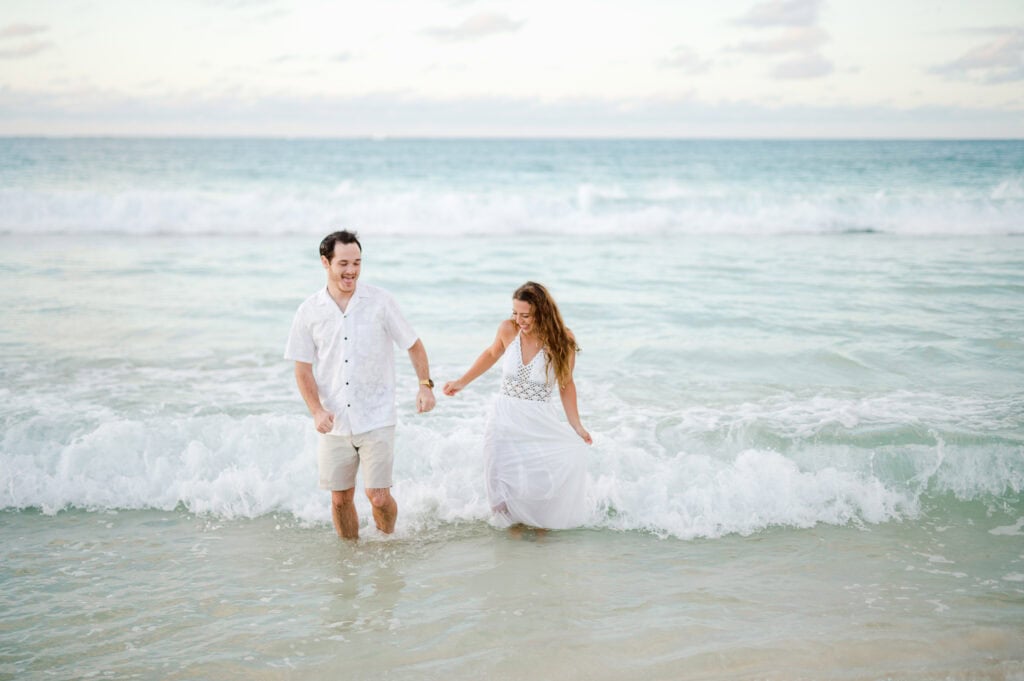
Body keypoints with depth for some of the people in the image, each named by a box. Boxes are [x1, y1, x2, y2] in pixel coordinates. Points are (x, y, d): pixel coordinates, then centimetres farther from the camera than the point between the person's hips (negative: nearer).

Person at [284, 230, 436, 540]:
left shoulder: (380, 301, -3)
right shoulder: (309, 311, 1)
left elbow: (413, 344, 6)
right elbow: (303, 368, 4)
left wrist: (425, 384, -10)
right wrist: (317, 411, -10)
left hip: (377, 420, -2)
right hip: (335, 423, 2)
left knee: (378, 496, -5)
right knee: (340, 499, 8)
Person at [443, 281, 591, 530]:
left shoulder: (562, 342, -11)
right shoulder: (508, 330, -6)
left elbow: (565, 384, 3)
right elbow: (492, 354, 17)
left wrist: (576, 426, -1)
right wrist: (461, 382, 20)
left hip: (540, 422, -1)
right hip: (504, 418, 1)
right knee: (507, 484, -1)